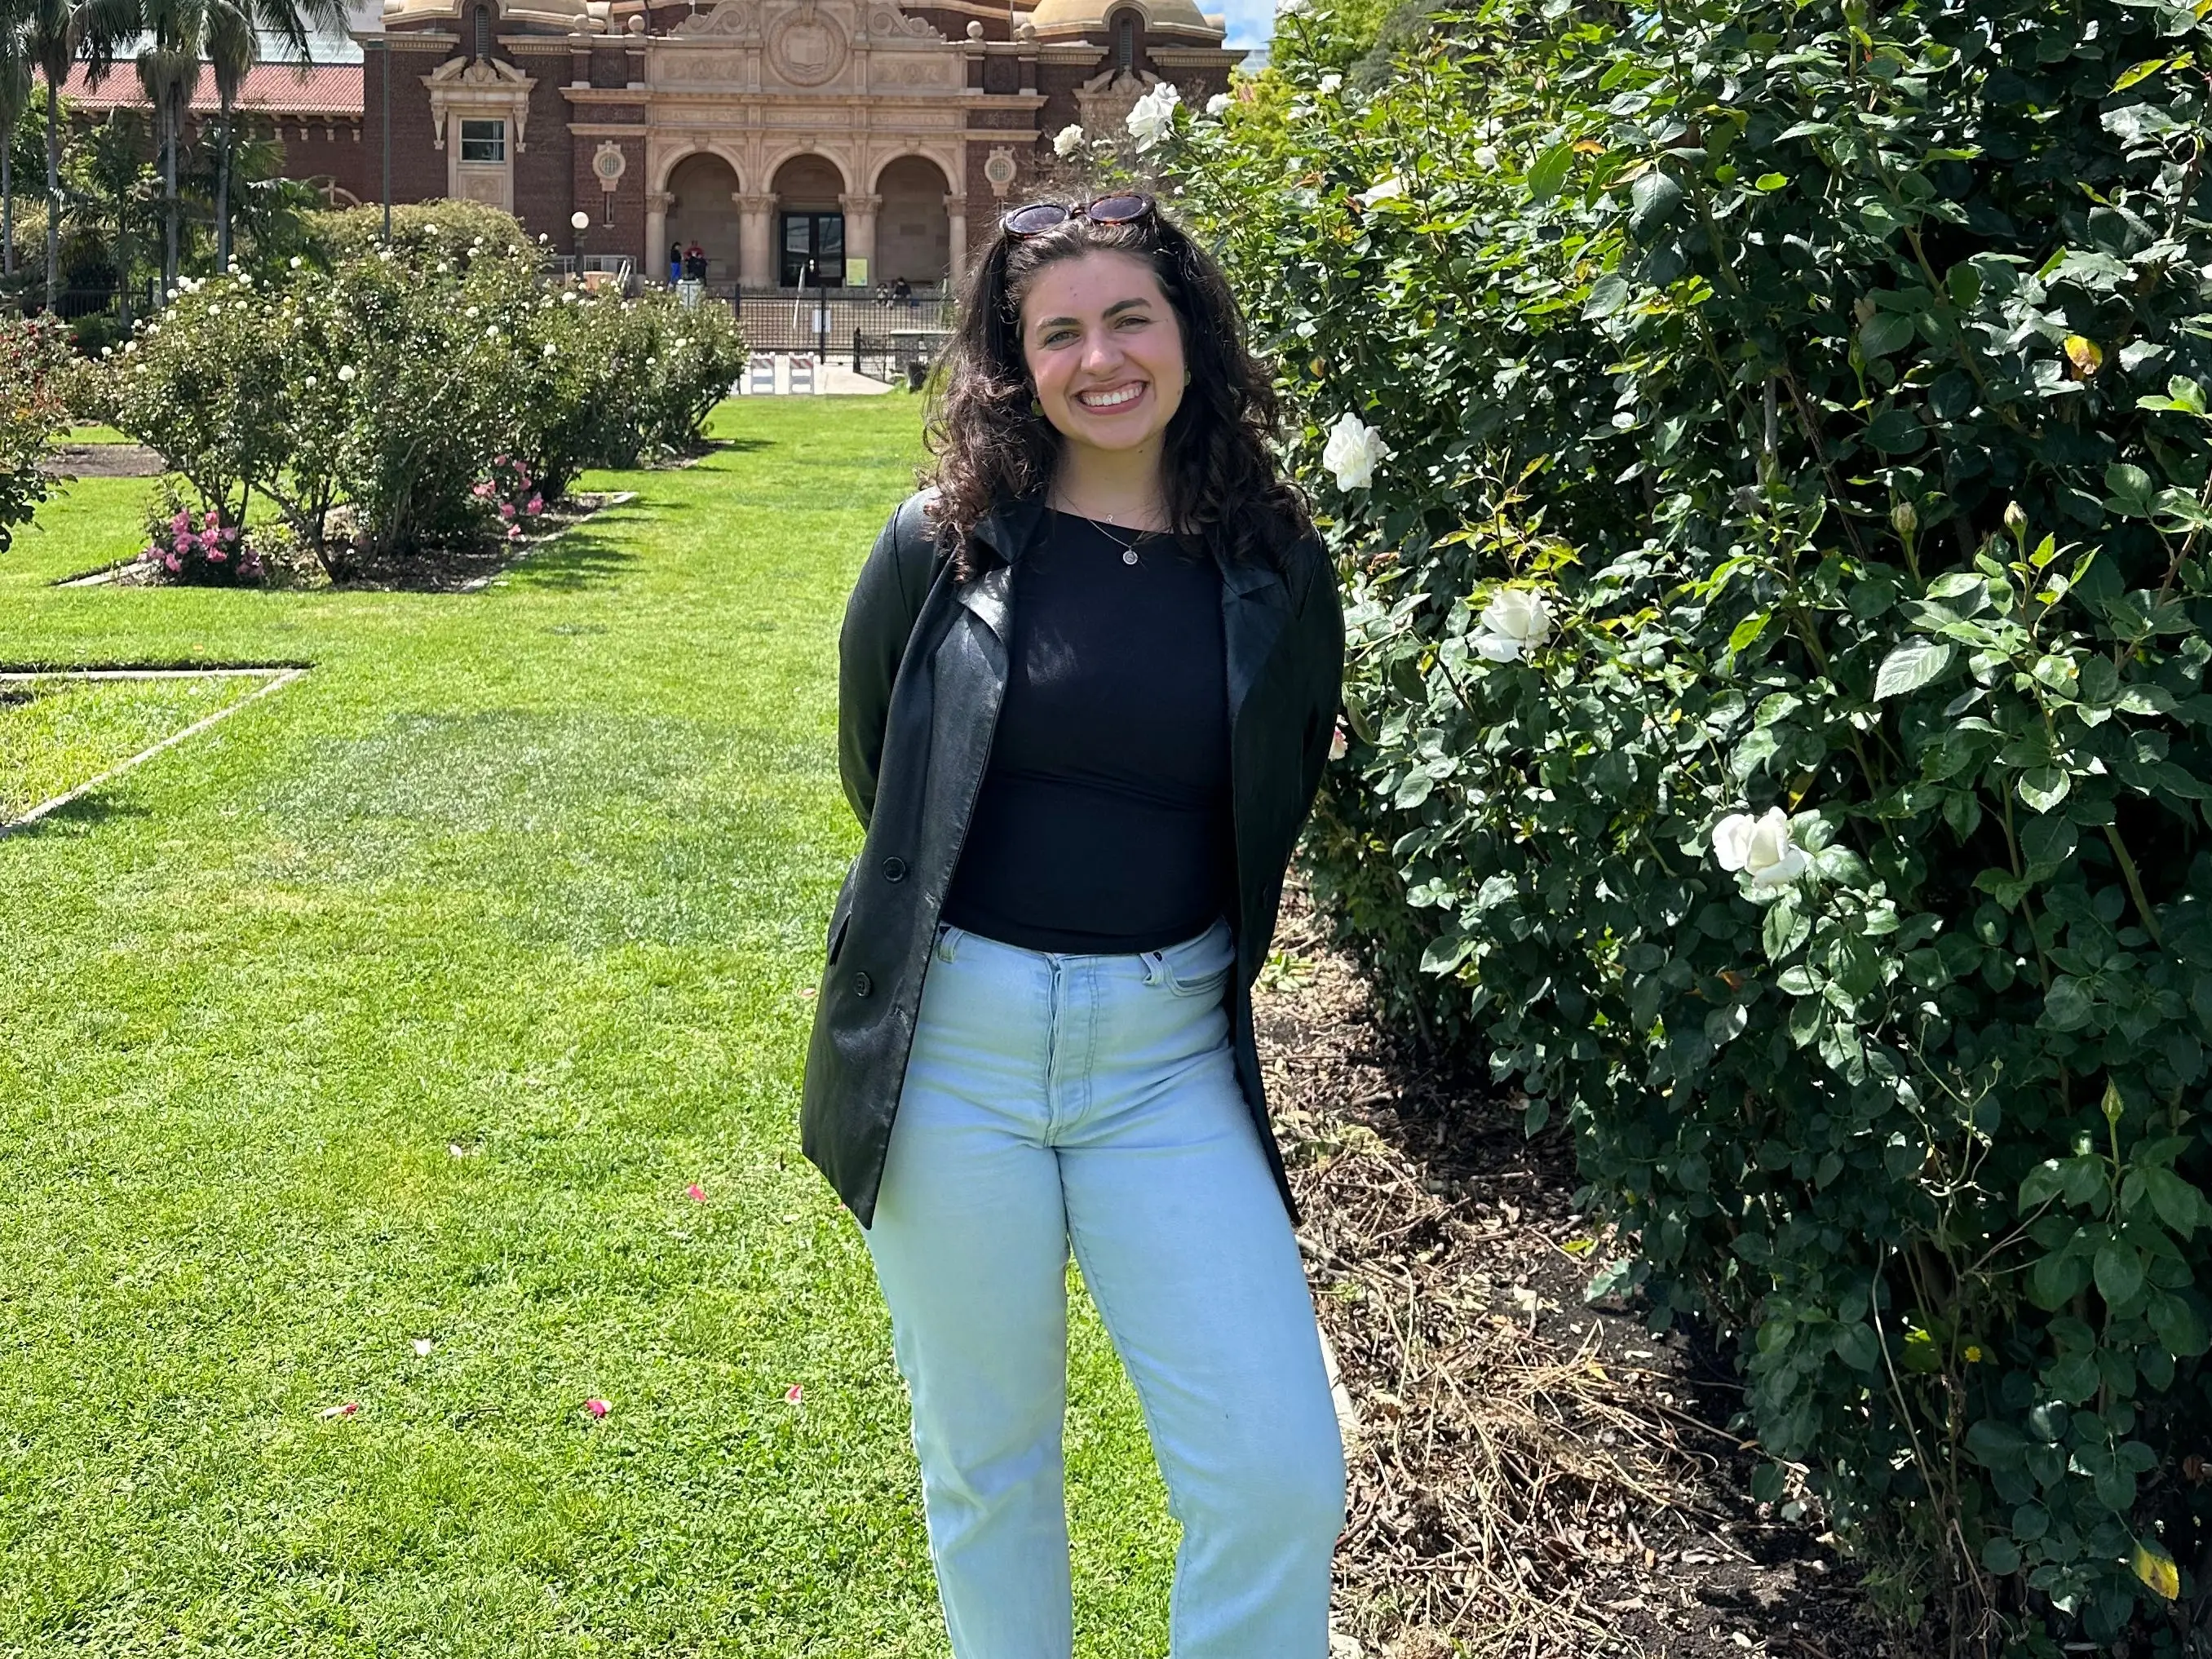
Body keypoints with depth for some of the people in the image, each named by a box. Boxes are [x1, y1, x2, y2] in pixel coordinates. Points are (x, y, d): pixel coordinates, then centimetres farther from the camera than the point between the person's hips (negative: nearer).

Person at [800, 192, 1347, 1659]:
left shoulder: (1277, 572, -1)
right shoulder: (943, 548, -4)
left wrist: (1174, 949, 11)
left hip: (1172, 1055, 1)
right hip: (954, 1041, 0)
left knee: (1282, 1476, -5)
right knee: (986, 1457, 14)